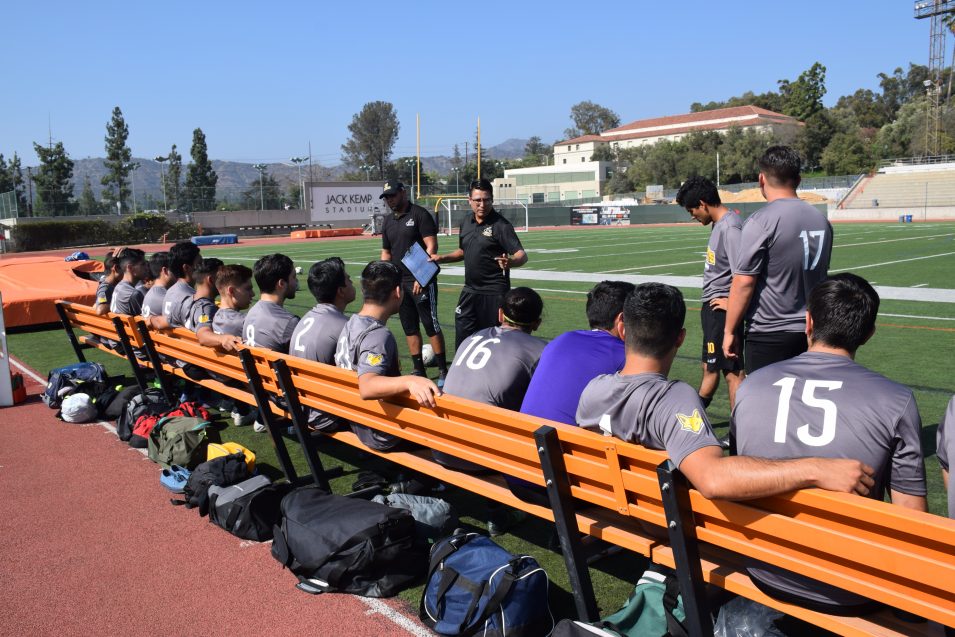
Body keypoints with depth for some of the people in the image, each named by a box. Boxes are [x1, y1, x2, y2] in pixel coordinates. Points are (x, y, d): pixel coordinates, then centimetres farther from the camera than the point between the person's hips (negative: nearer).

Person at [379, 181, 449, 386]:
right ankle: (419, 370, 18)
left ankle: (443, 370, 2)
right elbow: (386, 253, 20)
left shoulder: (420, 214, -6)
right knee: (409, 328, 10)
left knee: (431, 325, -5)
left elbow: (431, 246, -13)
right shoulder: (388, 221, 15)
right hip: (399, 282, 7)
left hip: (422, 280, -7)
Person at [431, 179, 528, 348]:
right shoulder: (466, 223, 8)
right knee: (462, 339, 10)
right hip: (470, 291, 6)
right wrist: (442, 258, 10)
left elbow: (522, 255, -20)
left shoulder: (501, 225, -13)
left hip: (494, 293, -6)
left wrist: (511, 262, -41)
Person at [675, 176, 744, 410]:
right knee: (709, 366, 23)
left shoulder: (729, 228, -20)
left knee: (732, 371, -2)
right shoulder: (720, 223, 10)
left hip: (721, 308, -10)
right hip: (712, 306, 10)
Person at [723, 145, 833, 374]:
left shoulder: (761, 222, -14)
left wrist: (729, 331, -6)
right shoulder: (821, 220, 7)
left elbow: (744, 282, -15)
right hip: (812, 333, 7)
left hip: (768, 337, -6)